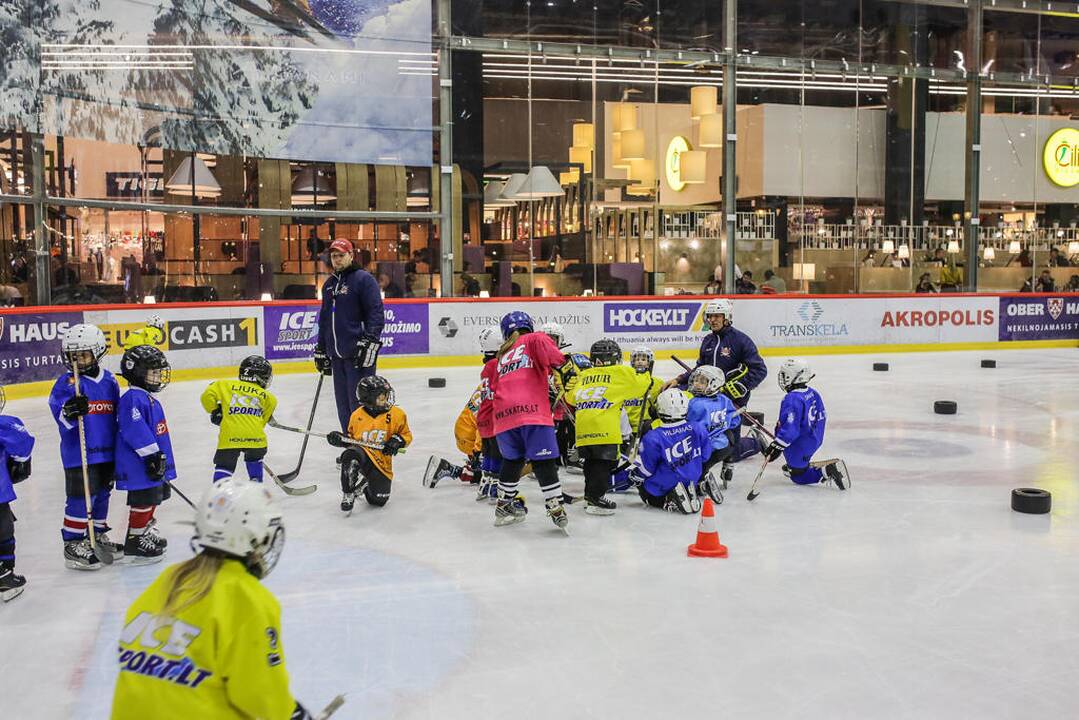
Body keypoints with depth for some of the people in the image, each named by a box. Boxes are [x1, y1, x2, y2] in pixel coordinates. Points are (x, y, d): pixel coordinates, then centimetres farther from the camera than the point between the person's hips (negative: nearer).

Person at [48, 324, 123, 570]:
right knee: (81, 497, -6)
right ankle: (73, 543, 5)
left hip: (107, 451, 6)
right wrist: (70, 411, -43)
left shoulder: (109, 380, 8)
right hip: (78, 453, -6)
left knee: (102, 493, 16)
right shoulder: (67, 382, -9)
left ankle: (98, 535, 31)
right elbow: (59, 410, -20)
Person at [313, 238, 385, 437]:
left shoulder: (363, 279, -4)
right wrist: (321, 349, 25)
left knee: (359, 404, -8)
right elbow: (324, 319, 27)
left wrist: (369, 342, -19)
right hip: (336, 355, 7)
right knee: (343, 406, 9)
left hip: (359, 354, -7)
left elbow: (376, 313, -10)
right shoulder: (328, 284, 20)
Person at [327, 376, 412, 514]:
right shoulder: (357, 416, 2)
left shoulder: (396, 415, -3)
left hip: (381, 461, 1)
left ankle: (365, 483, 34)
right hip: (362, 453, -1)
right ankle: (348, 495, -18)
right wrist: (340, 439, -3)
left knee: (378, 500, -2)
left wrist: (397, 441, -13)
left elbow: (406, 435, 7)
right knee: (350, 455, -39)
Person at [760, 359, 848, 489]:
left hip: (799, 446, -10)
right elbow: (822, 417, 12)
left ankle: (827, 472, -12)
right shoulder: (813, 394, 1)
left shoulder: (792, 400, -28)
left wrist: (776, 446, -27)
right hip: (814, 440, 10)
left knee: (799, 477, 3)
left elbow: (790, 428, -31)